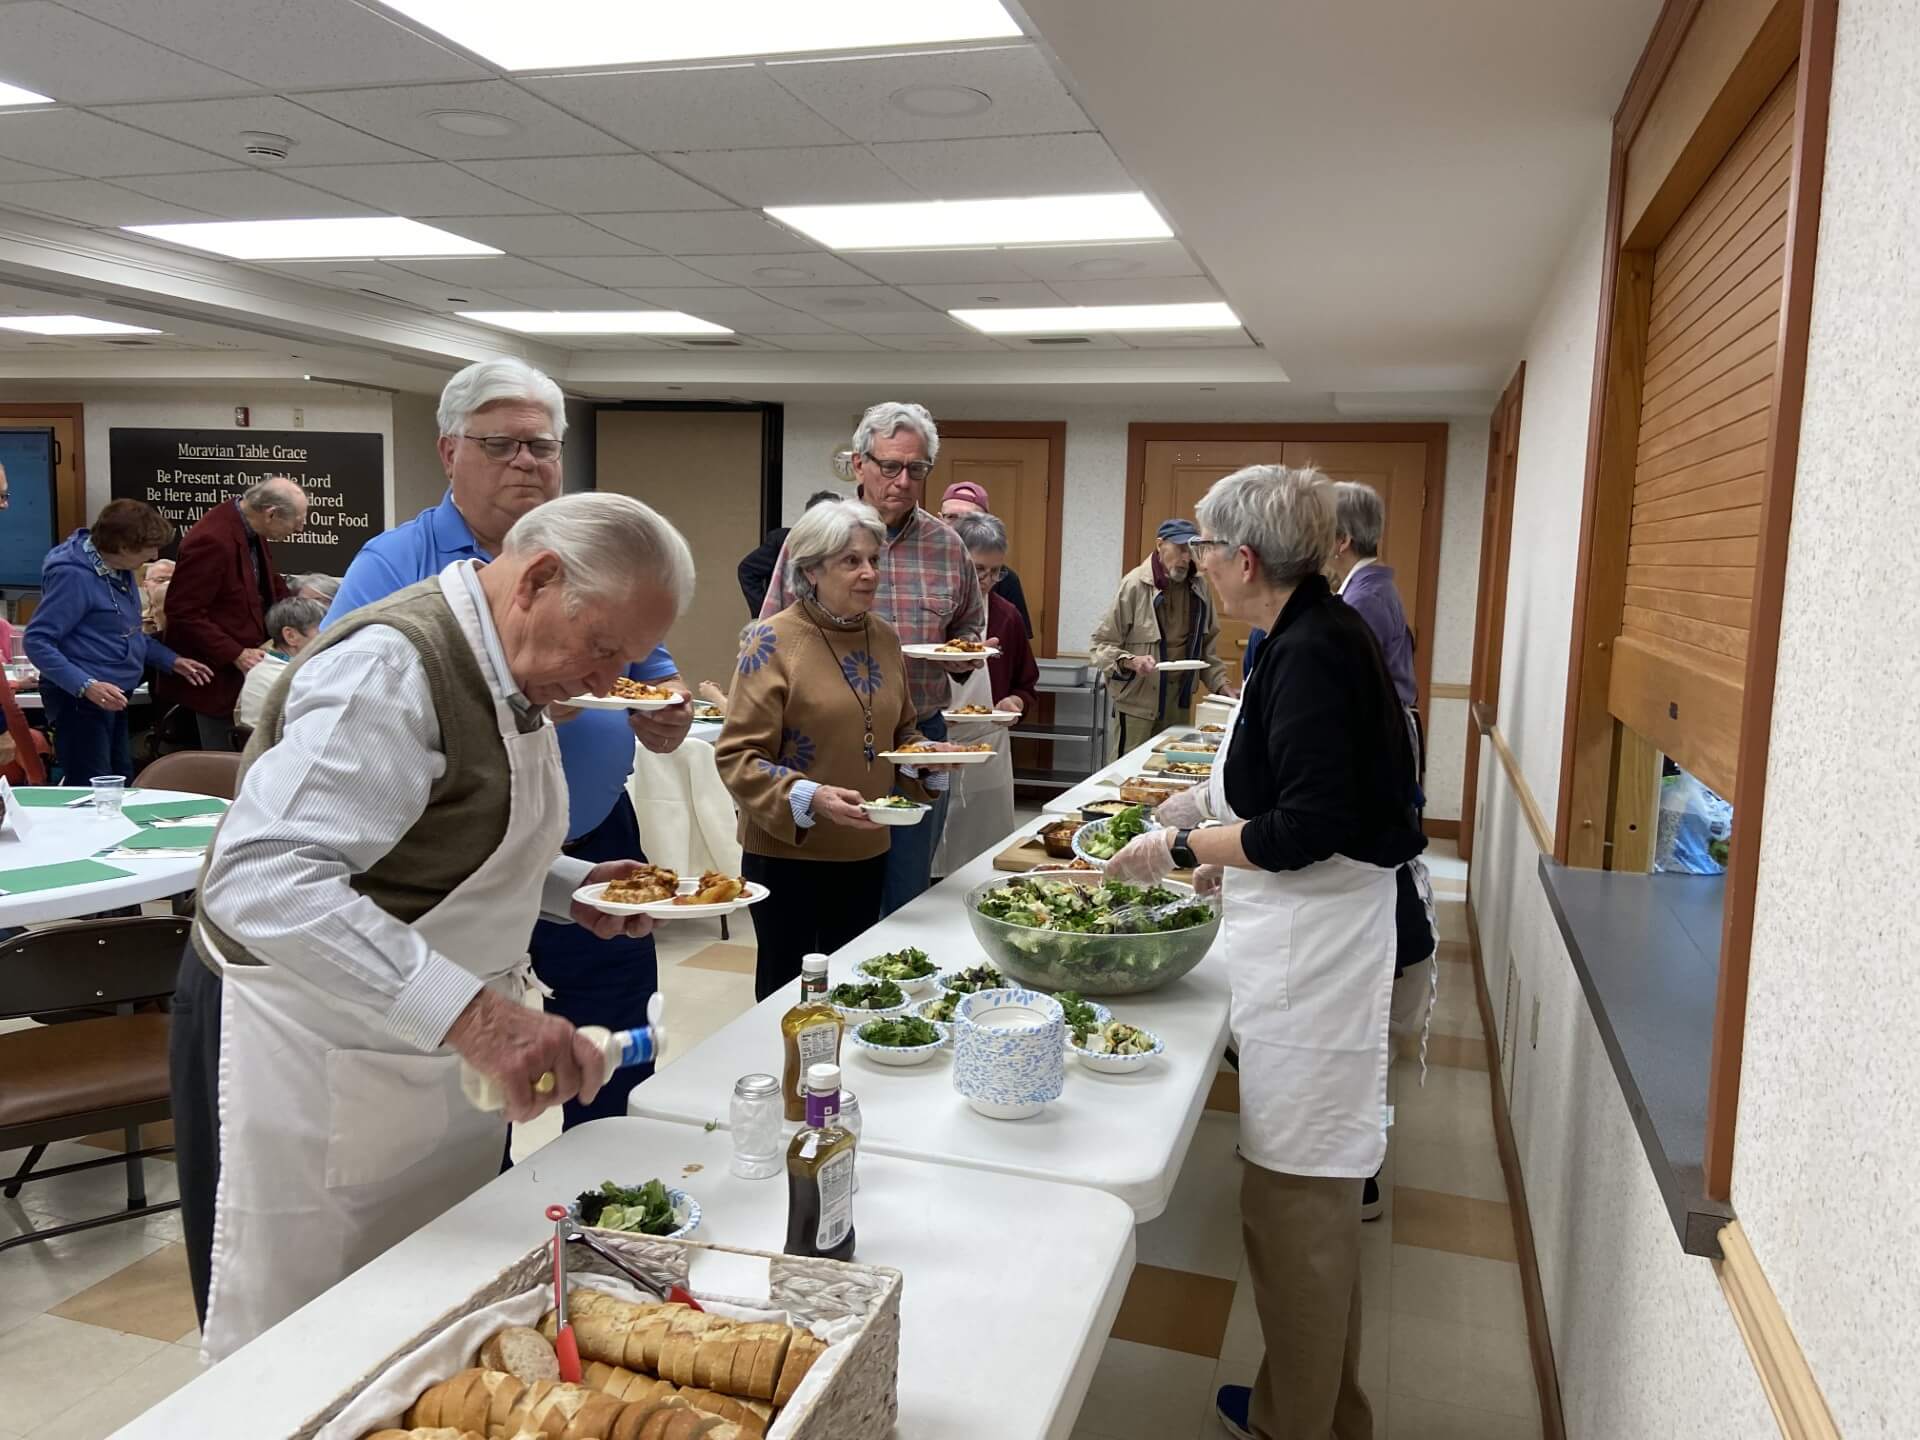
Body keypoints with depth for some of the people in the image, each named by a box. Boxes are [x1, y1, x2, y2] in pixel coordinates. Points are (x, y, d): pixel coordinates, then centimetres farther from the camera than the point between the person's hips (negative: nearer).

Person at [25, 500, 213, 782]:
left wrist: (171, 661, 13)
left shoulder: (119, 569, 8)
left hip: (112, 698, 10)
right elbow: (37, 642, -22)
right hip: (80, 700, -10)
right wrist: (86, 685, -32)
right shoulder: (73, 575, -20)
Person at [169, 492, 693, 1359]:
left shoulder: (509, 673, 7)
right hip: (311, 1051, -9)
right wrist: (469, 1012, -44)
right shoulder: (390, 668, -24)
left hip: (437, 1050, 9)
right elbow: (262, 881, -36)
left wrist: (568, 888, 3)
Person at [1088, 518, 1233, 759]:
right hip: (1137, 703, -5)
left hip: (1179, 704, 5)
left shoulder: (1198, 587, 6)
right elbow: (1101, 645, -7)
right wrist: (1131, 661, -24)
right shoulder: (1135, 584, -11)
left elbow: (1207, 645, 18)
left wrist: (1222, 684, 8)